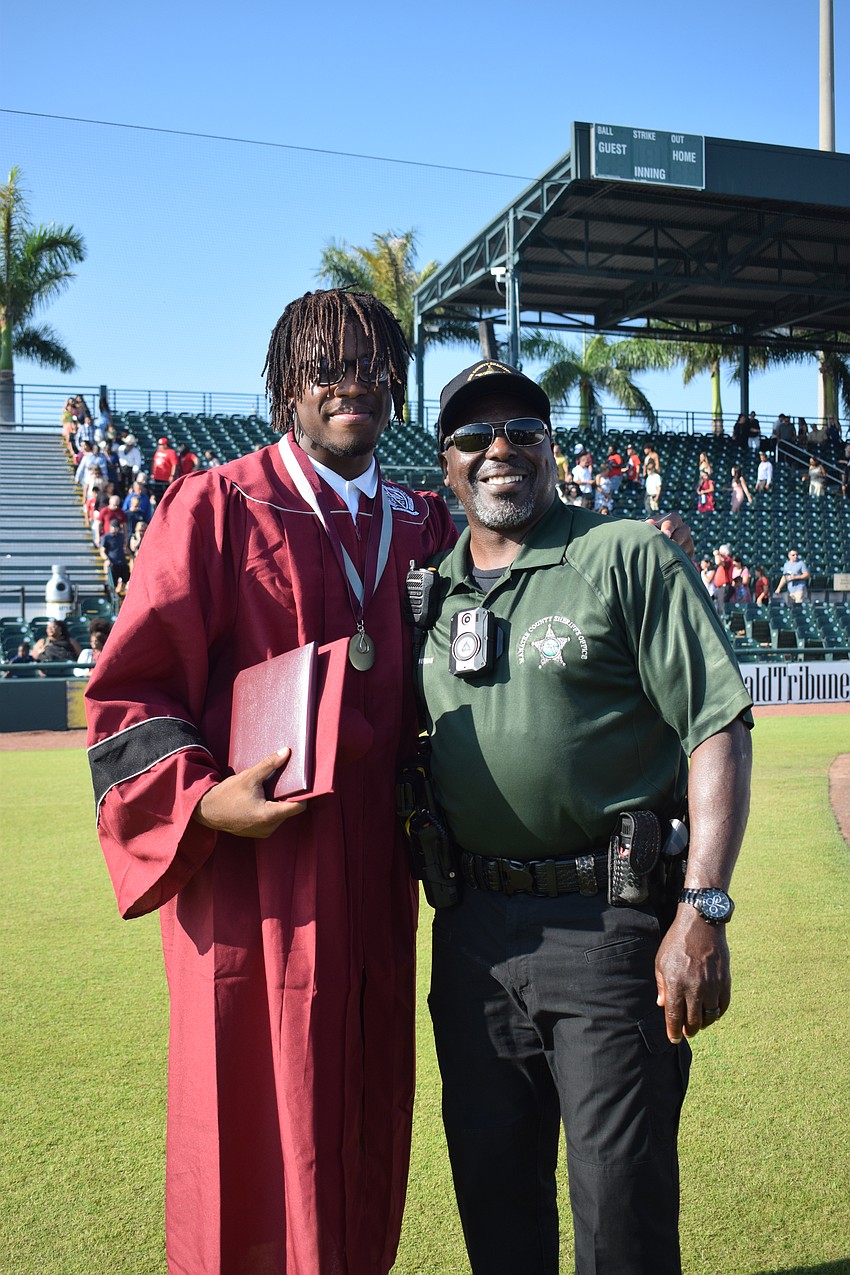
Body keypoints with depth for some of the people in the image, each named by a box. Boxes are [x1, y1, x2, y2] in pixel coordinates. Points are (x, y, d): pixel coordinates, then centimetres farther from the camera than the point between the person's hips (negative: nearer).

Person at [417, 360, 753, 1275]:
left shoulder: (630, 558, -3)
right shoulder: (427, 593, 12)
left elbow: (718, 730, -9)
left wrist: (702, 910, -17)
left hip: (610, 922, -4)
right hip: (473, 923, 5)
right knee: (491, 1193, 17)